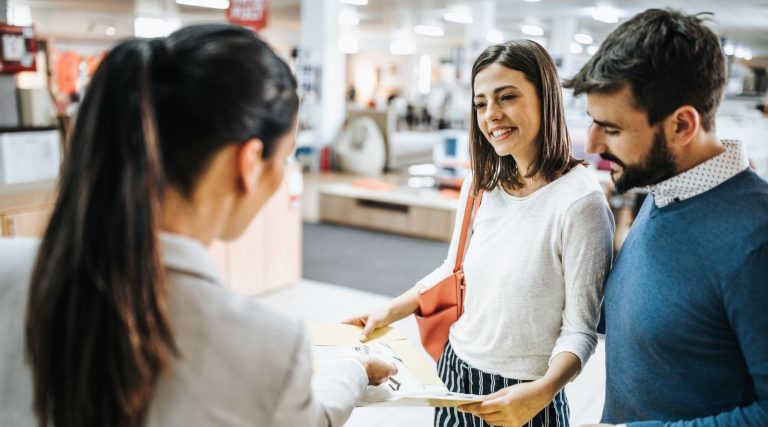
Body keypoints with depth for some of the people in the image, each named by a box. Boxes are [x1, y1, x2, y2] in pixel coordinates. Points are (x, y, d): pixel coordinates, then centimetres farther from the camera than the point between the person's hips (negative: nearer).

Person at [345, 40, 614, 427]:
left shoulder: (578, 200, -20)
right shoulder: (480, 185, -1)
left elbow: (580, 330, -17)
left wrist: (542, 392, -32)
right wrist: (390, 313, 6)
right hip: (455, 375, 6)